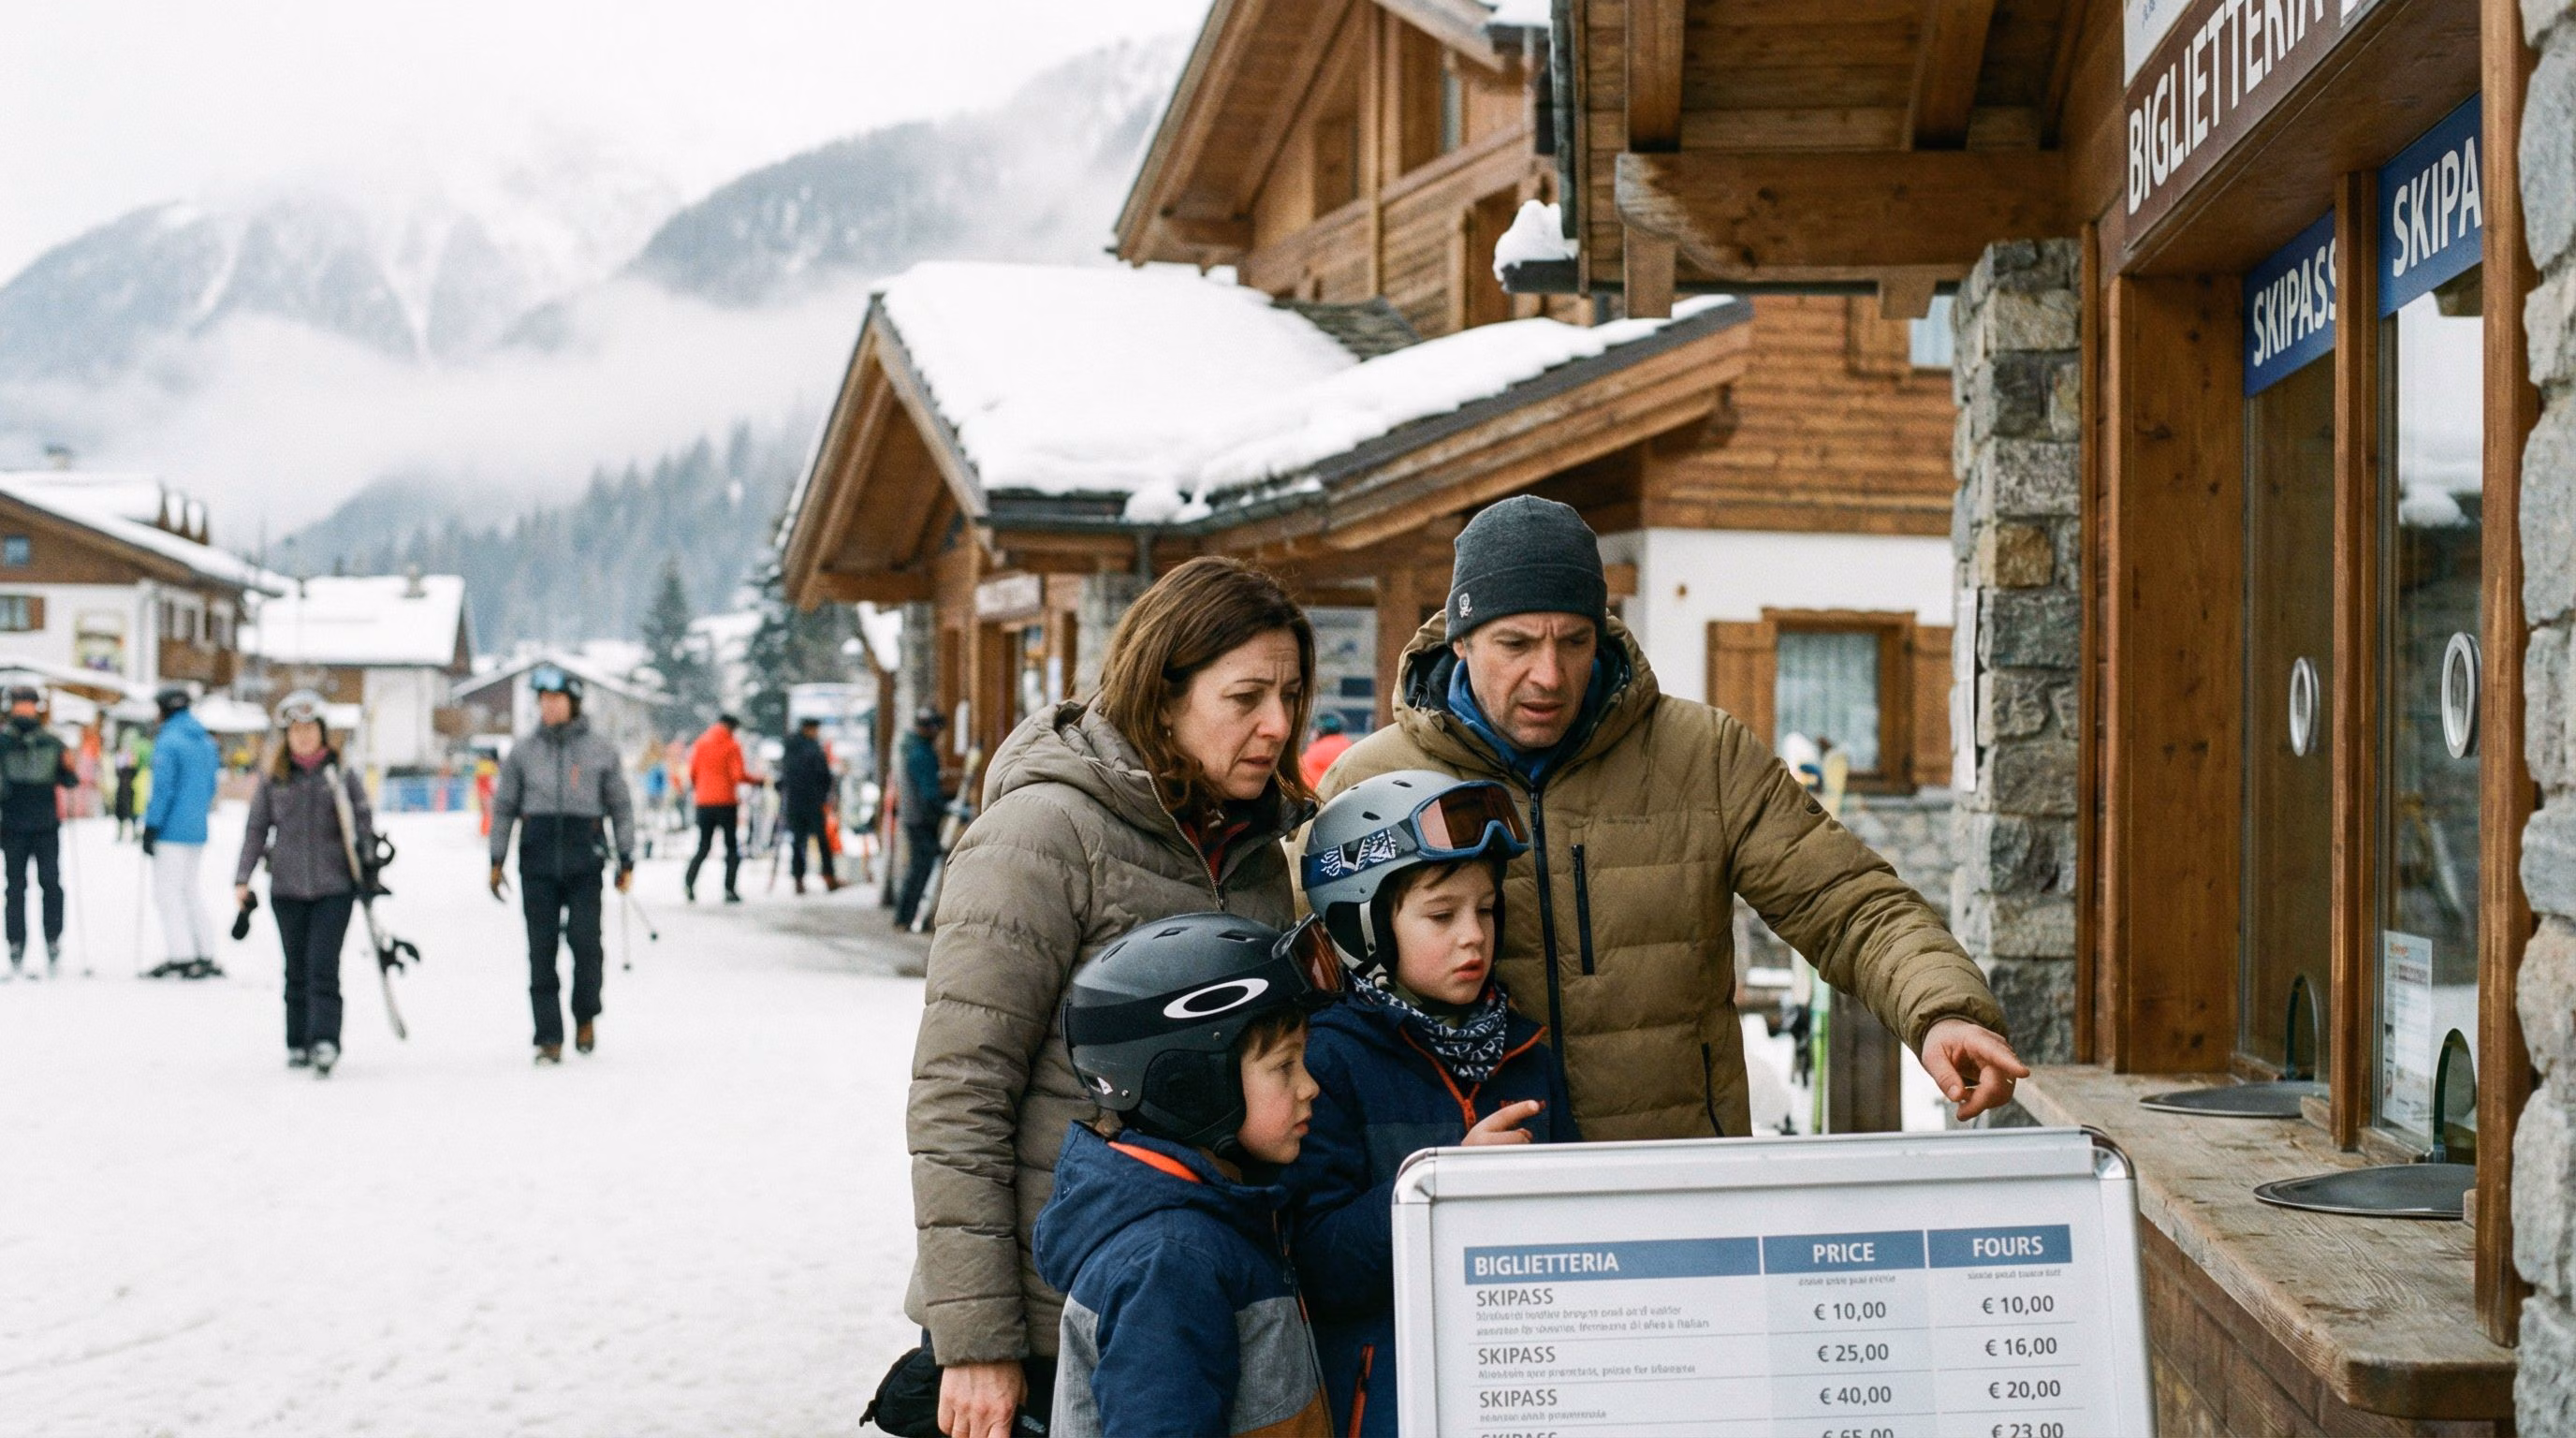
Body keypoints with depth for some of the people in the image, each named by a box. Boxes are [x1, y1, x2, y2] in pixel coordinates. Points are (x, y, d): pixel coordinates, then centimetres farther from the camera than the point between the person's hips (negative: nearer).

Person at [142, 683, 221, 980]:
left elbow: (162, 788, -16)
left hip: (172, 830, -8)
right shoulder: (206, 741, 12)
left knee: (168, 890, -1)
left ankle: (182, 957, -4)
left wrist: (150, 828, -12)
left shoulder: (168, 742, -13)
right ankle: (205, 955, 14)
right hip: (198, 830, 8)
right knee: (189, 889, 16)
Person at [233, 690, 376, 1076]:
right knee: (297, 970, 9)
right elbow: (256, 829, 8)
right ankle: (298, 1043, 18)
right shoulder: (273, 778, 5)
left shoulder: (342, 774, 2)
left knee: (323, 967, -10)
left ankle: (325, 1041, -14)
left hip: (335, 886, -2)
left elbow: (364, 821, 7)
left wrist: (366, 864, -5)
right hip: (287, 888, 2)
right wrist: (242, 879, 2)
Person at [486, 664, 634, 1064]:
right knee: (542, 948, -1)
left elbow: (620, 807, 10)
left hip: (584, 857, -1)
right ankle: (549, 1037, 3)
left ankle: (586, 1016, 14)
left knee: (584, 940, -12)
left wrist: (626, 860, 6)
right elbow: (504, 807, 13)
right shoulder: (523, 752, 10)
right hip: (537, 856, 1)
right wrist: (496, 861, 8)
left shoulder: (600, 751, 7)